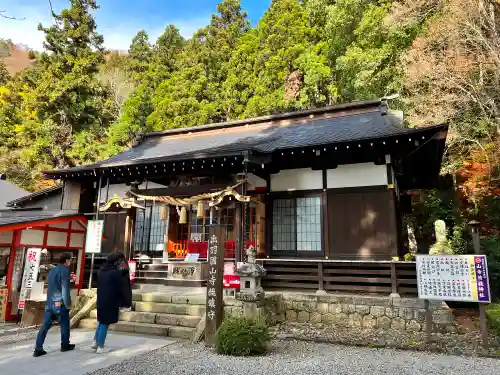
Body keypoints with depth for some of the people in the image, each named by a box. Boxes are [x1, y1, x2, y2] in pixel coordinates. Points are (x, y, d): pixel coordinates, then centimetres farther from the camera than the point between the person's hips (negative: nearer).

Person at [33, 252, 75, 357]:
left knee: (45, 326, 6)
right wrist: (68, 304, -10)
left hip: (49, 303, 7)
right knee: (64, 325, 9)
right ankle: (65, 345, 20)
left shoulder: (52, 270, 13)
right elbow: (65, 289, -18)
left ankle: (38, 349, 3)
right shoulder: (64, 271, -14)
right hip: (60, 303, -7)